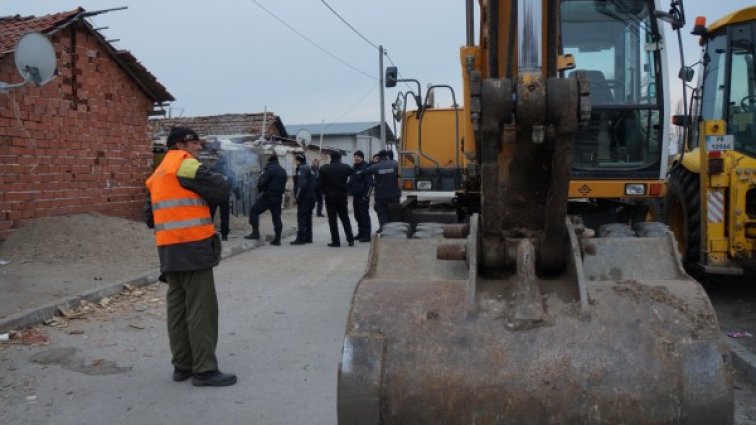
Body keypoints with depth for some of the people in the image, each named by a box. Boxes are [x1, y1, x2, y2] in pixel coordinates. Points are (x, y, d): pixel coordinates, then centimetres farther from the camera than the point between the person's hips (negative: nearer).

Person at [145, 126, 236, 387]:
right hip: (192, 246, -9)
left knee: (178, 306, 11)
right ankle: (204, 370, -5)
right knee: (201, 308, -6)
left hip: (168, 249, 9)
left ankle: (182, 365, 16)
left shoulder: (158, 175, 20)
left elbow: (151, 216, 23)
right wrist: (217, 178, 8)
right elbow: (221, 190, -10)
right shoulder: (186, 165, -7)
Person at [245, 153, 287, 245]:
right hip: (278, 197, 7)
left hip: (268, 196, -7)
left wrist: (259, 189, 2)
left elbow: (262, 182, -16)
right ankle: (277, 239, 9)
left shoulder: (269, 169, -11)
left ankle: (255, 232, -5)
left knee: (254, 211, 2)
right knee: (276, 216, 10)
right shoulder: (283, 171, 14)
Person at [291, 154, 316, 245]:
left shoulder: (301, 169, -12)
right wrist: (313, 195, 15)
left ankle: (300, 238, -8)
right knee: (308, 218, 13)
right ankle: (308, 237, 17)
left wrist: (297, 196, -14)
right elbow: (314, 184, 17)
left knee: (301, 218, -7)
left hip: (304, 197, -9)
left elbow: (302, 184, -21)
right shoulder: (309, 169, 17)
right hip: (311, 197, 9)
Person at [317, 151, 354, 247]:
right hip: (342, 196, 2)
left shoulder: (324, 168, -6)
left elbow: (320, 183, -6)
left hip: (329, 197, -2)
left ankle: (336, 241, 1)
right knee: (345, 218, 14)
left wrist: (324, 192, 9)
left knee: (332, 219, 4)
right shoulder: (345, 167, -1)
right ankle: (350, 239, 9)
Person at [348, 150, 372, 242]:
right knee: (357, 214, 11)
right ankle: (361, 232, 21)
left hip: (363, 195, -8)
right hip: (355, 195, 8)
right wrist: (350, 191, 13)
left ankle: (366, 235, -6)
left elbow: (369, 182, -14)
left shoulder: (366, 167, -9)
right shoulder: (354, 167, 16)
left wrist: (366, 195, -18)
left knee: (364, 215, -8)